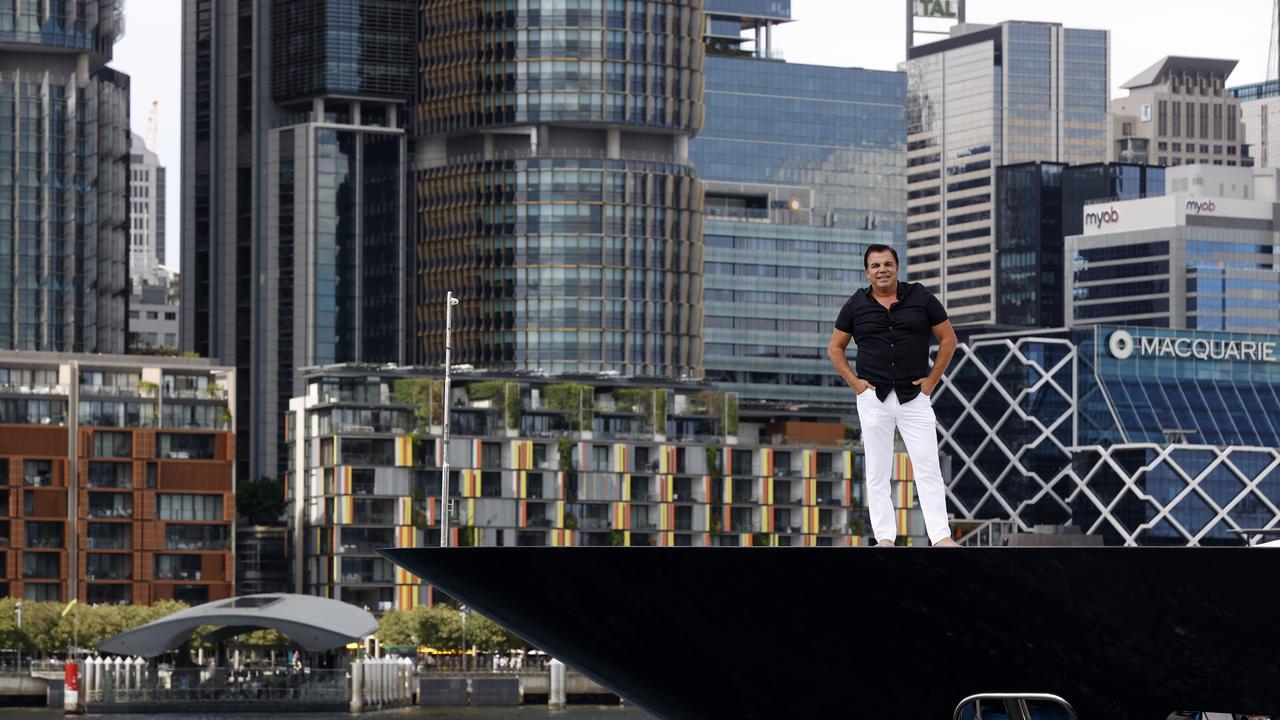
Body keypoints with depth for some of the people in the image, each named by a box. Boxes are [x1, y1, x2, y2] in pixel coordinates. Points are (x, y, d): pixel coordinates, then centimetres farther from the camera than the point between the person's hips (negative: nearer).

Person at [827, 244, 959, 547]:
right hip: (873, 397, 1)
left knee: (928, 468, -7)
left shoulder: (921, 298, 4)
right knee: (877, 473, 0)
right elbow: (834, 348, 14)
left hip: (915, 396, -1)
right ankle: (885, 539, 4)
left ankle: (940, 536, -8)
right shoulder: (856, 305, 6)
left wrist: (932, 379, 1)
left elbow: (948, 339, 9)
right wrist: (854, 382, 2)